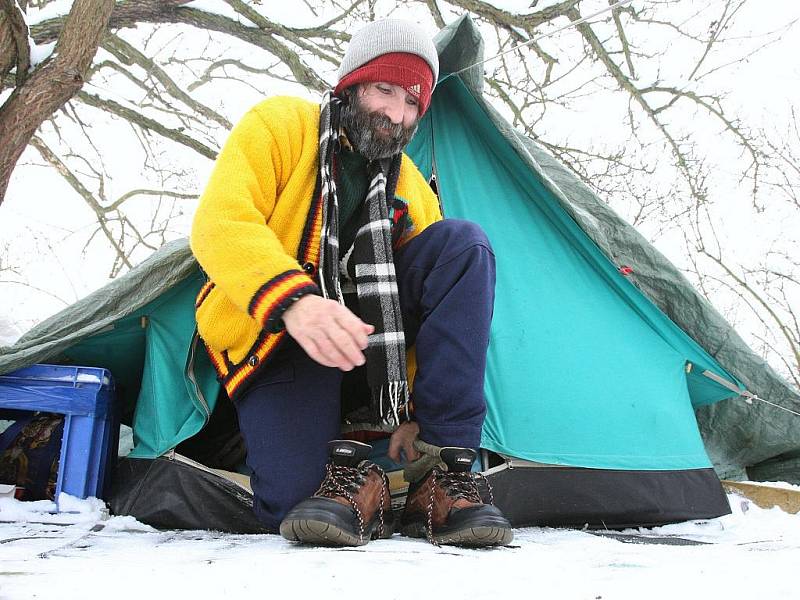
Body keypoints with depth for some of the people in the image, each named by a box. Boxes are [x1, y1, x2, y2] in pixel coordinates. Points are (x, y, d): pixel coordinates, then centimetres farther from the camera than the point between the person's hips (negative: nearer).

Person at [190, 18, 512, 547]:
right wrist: (293, 300, -39)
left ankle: (444, 472, -22)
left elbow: (436, 305, 4)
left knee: (462, 245, -20)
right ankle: (352, 481, 6)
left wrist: (412, 410, -6)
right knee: (295, 502, -30)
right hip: (269, 336, -5)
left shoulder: (413, 191, 5)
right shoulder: (280, 125, -7)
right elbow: (220, 224, -22)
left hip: (360, 327, 5)